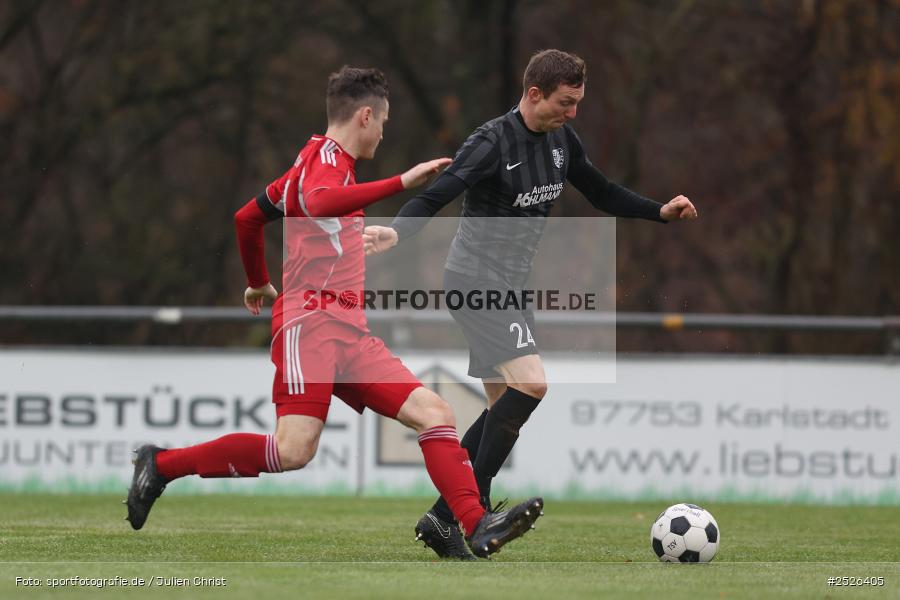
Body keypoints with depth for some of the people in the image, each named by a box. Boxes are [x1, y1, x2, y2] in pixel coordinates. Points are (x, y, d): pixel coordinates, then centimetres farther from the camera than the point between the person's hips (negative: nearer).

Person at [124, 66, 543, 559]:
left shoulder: (321, 161, 25)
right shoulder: (327, 156, -4)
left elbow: (248, 217, 35)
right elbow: (317, 203, -29)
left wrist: (260, 283, 50)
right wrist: (401, 183, -31)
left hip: (349, 334, 10)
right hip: (311, 323, -10)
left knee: (434, 413, -5)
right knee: (294, 451, -21)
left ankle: (478, 526, -17)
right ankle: (162, 465, -6)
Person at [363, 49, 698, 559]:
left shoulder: (561, 139, 7)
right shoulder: (494, 143, -18)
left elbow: (601, 192, 22)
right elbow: (437, 195, -28)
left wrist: (661, 211, 13)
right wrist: (396, 233, -45)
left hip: (510, 286, 9)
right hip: (477, 281, -9)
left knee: (507, 410, 9)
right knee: (530, 384, -23)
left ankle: (443, 519, 12)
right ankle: (474, 507, -15)